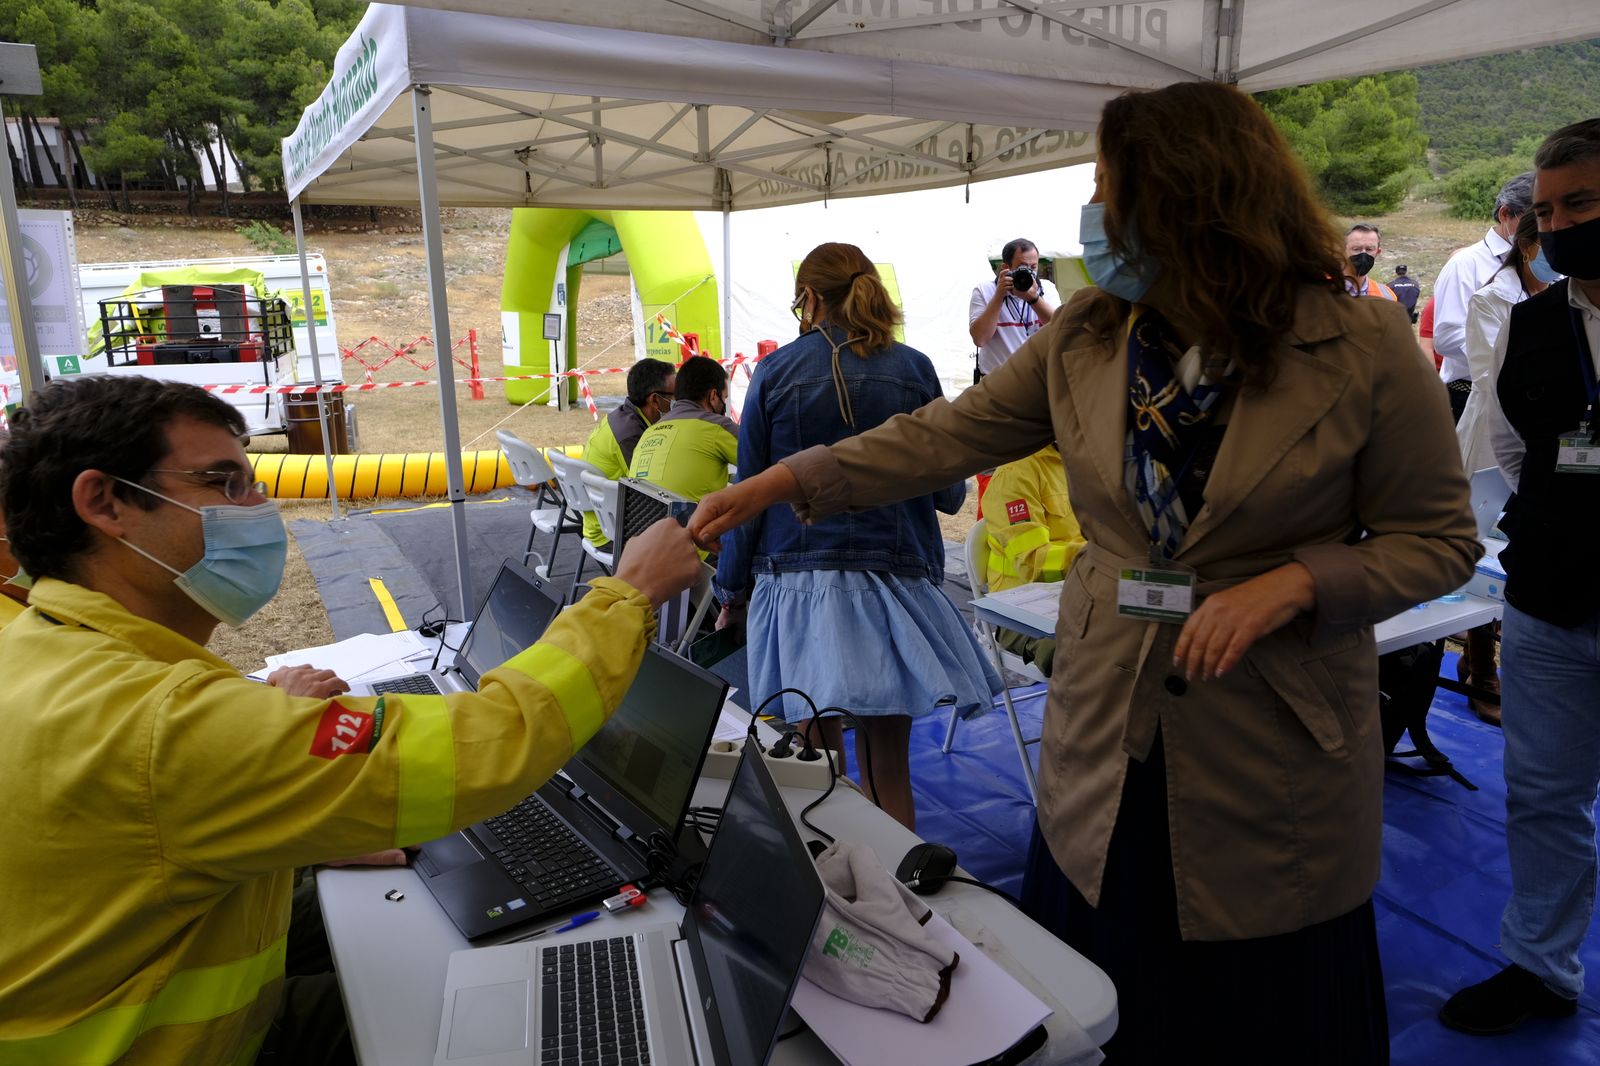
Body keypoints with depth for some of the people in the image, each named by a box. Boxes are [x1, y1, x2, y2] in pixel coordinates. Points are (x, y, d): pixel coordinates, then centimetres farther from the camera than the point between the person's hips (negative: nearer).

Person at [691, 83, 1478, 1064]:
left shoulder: (1366, 349, -11)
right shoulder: (1087, 336, -1)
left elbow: (1439, 541, -3)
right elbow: (947, 436, 0)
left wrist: (1291, 584, -21)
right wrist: (779, 484, -4)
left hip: (1273, 759, -3)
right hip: (1108, 750, 3)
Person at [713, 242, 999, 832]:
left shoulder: (776, 371, 1)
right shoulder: (914, 370, 3)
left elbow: (750, 490, 2)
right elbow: (948, 491, 5)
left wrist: (733, 586, 11)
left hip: (798, 578, -1)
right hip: (894, 578, 1)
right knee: (887, 770, 8)